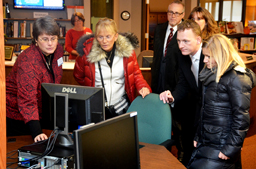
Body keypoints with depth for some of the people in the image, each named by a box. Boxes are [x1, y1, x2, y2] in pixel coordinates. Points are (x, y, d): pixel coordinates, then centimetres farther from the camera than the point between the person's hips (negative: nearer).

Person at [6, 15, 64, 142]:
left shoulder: (58, 50, -9)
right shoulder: (27, 61, -32)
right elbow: (27, 100, -39)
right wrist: (36, 132, -48)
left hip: (42, 112, 7)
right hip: (16, 116, -7)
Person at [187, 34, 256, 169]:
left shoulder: (236, 78, -12)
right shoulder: (212, 75, 14)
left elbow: (241, 118, -17)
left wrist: (230, 149, -17)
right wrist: (197, 137, 16)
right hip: (204, 143, 8)